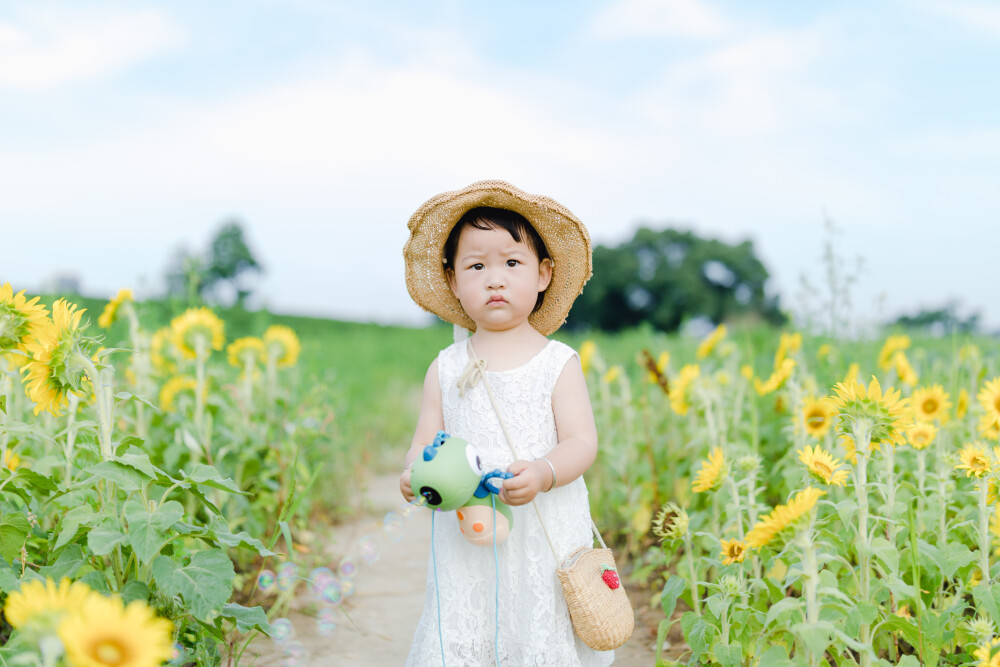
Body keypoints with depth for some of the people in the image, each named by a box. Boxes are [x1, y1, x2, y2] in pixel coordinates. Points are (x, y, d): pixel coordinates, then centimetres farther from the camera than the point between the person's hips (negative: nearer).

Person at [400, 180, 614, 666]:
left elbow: (582, 441, -5)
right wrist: (414, 473, -16)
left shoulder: (558, 363, -1)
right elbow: (427, 439, 6)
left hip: (544, 536, -1)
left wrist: (542, 473, -24)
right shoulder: (446, 369, 5)